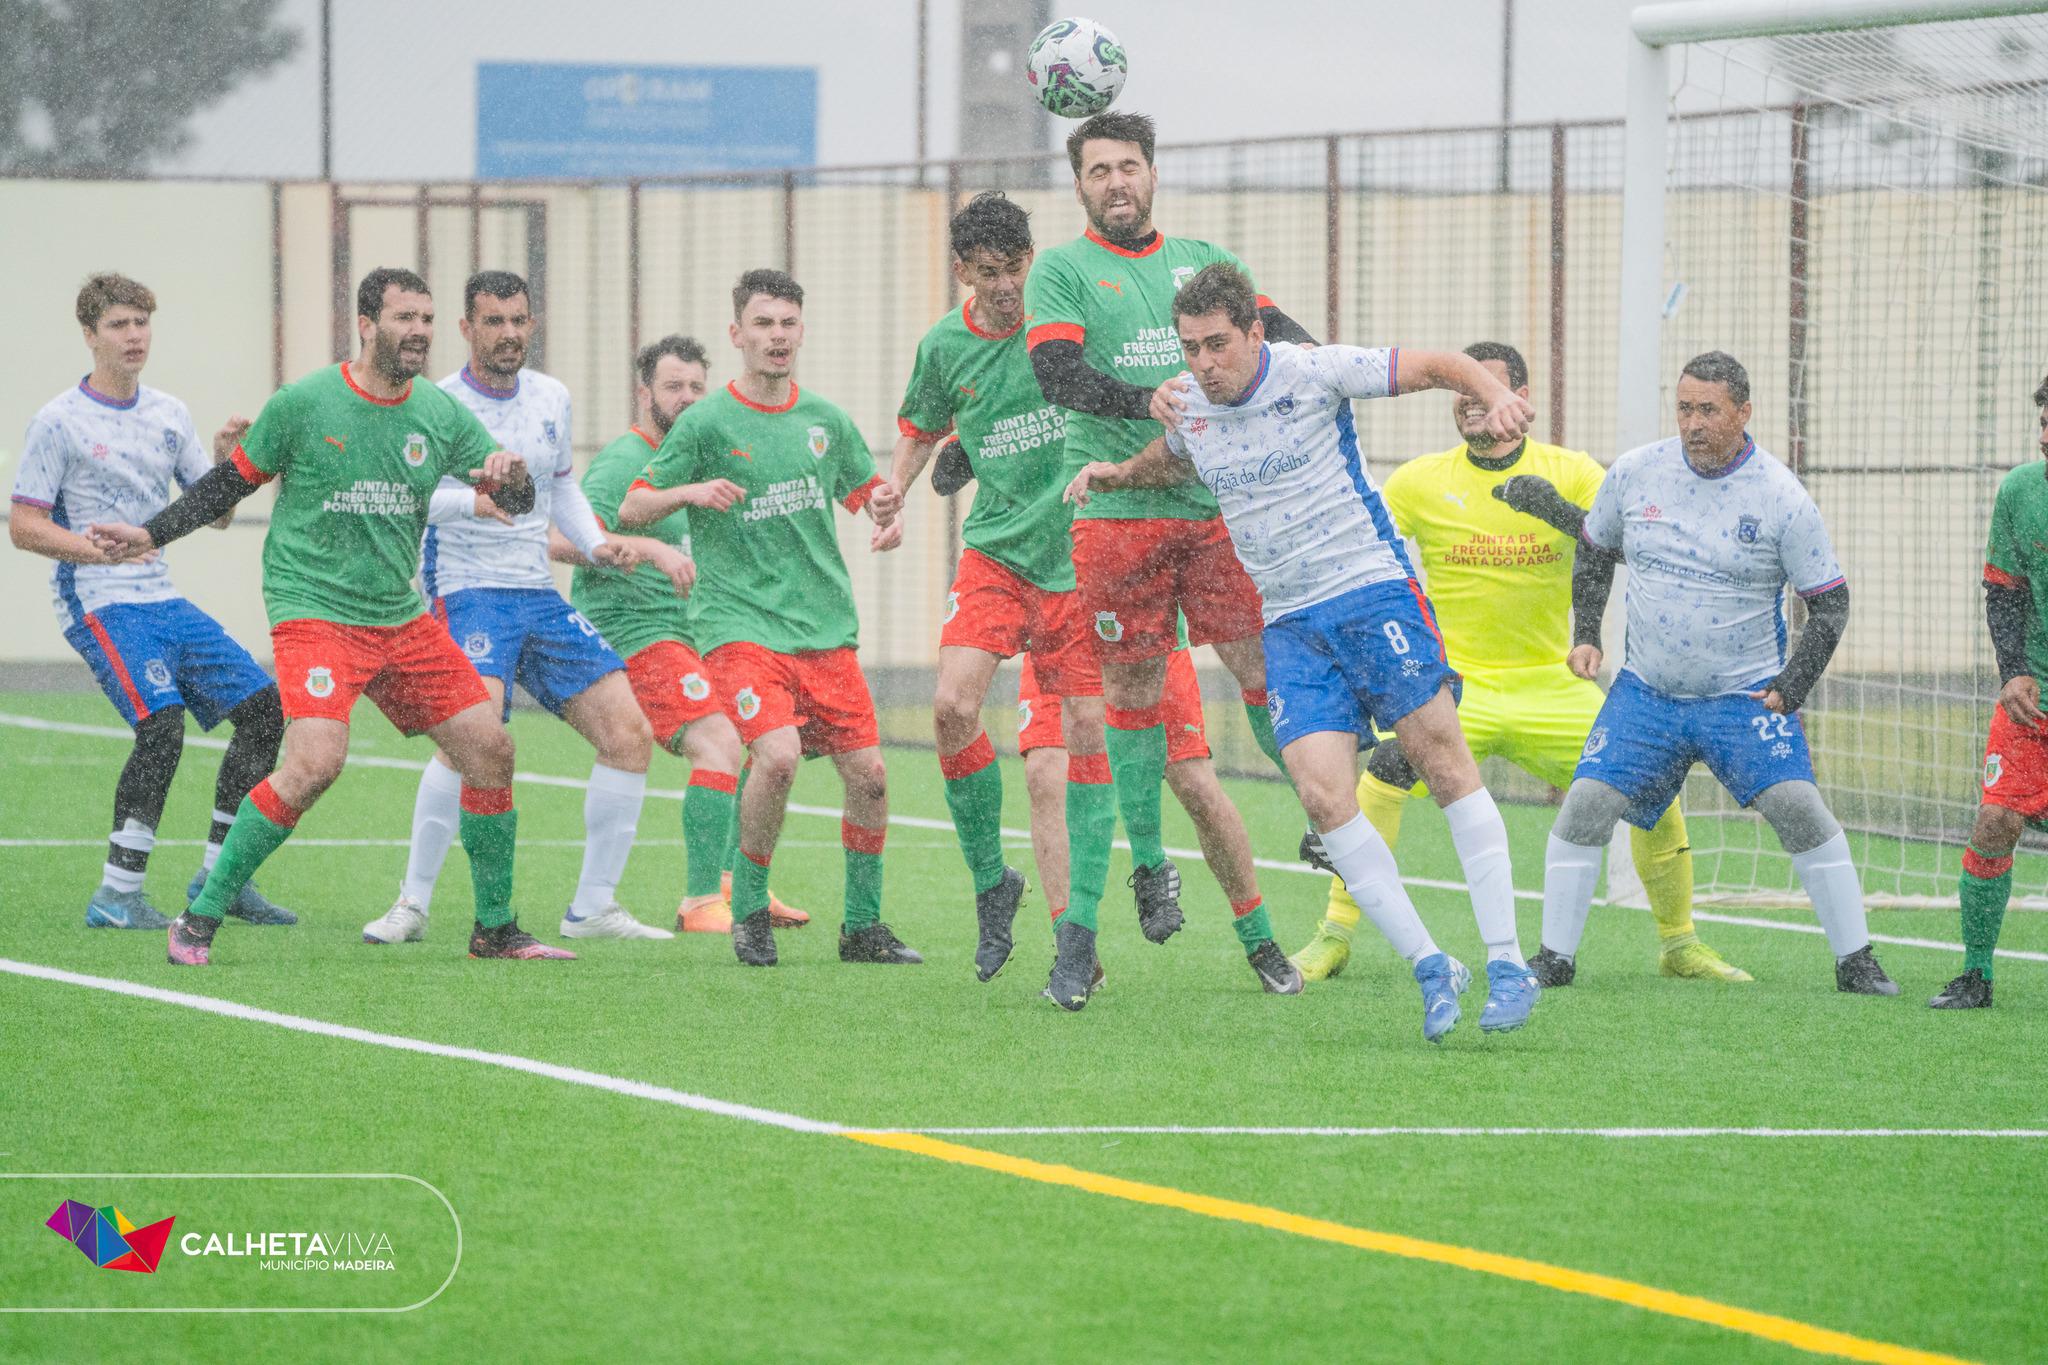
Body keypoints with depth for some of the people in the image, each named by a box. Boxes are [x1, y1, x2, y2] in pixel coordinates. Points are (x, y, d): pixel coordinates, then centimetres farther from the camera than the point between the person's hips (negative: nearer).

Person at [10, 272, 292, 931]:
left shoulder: (169, 415, 13)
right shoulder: (60, 421, -5)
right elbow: (24, 526, -7)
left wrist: (226, 462, -6)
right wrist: (105, 549, -19)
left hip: (163, 598, 7)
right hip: (99, 603, -7)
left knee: (265, 709, 1)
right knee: (162, 723, -24)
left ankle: (218, 876, 11)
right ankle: (117, 895, -17)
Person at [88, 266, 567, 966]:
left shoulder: (442, 415, 5)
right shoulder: (303, 403, -7)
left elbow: (517, 501, 8)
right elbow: (232, 483, 6)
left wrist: (513, 476, -16)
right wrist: (150, 536, 1)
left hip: (402, 619, 6)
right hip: (312, 611, -6)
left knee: (489, 746, 1)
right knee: (316, 760, -25)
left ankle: (496, 929, 16)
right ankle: (200, 920, -14)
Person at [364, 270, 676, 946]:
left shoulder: (551, 397, 12)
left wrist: (598, 546, 12)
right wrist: (472, 499, -39)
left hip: (540, 596, 7)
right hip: (467, 591, -7)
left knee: (628, 733, -1)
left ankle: (592, 907, 10)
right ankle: (412, 903, -17)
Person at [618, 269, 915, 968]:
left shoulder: (826, 420, 9)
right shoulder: (706, 422, -3)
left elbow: (864, 490, 21)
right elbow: (631, 509, -2)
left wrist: (883, 503, -2)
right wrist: (691, 491, -21)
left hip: (826, 629, 5)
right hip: (740, 622, -5)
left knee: (868, 773, -1)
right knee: (777, 755, -24)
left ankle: (863, 925, 16)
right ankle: (748, 910, -4)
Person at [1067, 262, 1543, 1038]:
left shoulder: (1315, 373, -8)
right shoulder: (1189, 407, 7)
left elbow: (1438, 366, -4)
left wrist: (1497, 397, -22)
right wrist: (1119, 473, 14)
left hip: (1373, 592, -4)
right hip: (1290, 623, 4)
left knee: (1442, 761, -13)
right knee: (1321, 794, -13)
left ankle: (1507, 964, -9)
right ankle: (1431, 968, -5)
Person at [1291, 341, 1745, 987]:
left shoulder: (1571, 473, 0)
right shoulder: (1420, 481, -1)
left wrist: (1559, 509, -27)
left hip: (1550, 685, 1)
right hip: (1454, 682, -1)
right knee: (1387, 769, -27)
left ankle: (1679, 943, 14)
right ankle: (1333, 938, -16)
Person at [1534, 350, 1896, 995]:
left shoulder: (1782, 498, -10)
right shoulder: (1635, 472, -2)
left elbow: (1829, 603, -3)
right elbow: (1595, 552, 17)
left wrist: (1789, 691, -9)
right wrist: (1585, 634, 6)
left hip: (1745, 695, -3)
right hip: (1646, 692, 3)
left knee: (1799, 808, -18)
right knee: (1585, 806, -10)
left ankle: (1856, 963, -8)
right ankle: (1553, 958, 3)